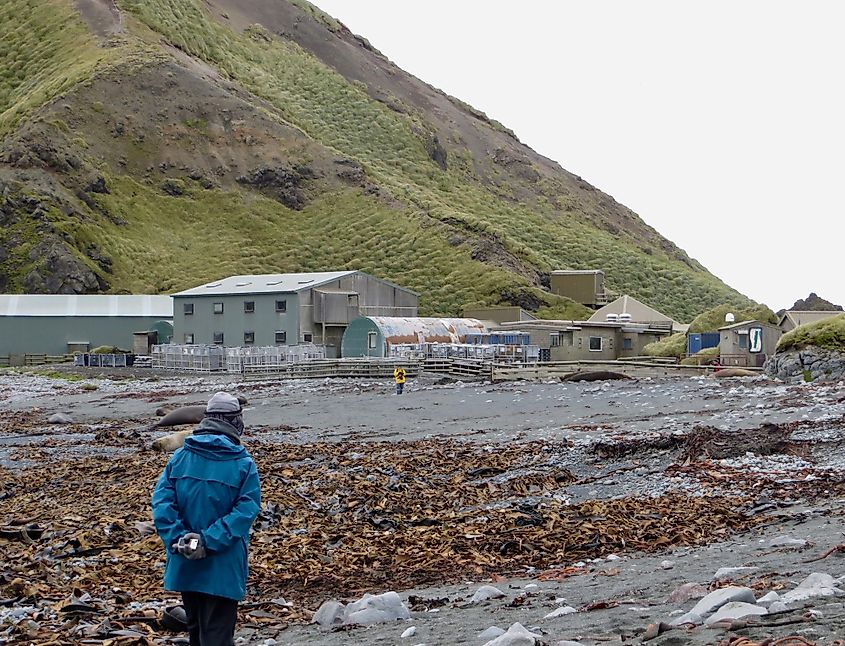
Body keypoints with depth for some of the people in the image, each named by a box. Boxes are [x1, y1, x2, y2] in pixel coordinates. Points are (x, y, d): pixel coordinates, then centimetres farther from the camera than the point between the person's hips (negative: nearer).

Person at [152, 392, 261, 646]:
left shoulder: (180, 457, 0)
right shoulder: (244, 464, -9)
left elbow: (161, 501, -8)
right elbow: (245, 511, -17)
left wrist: (177, 539, -12)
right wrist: (209, 541, -18)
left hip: (185, 566, 4)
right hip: (223, 568, -4)